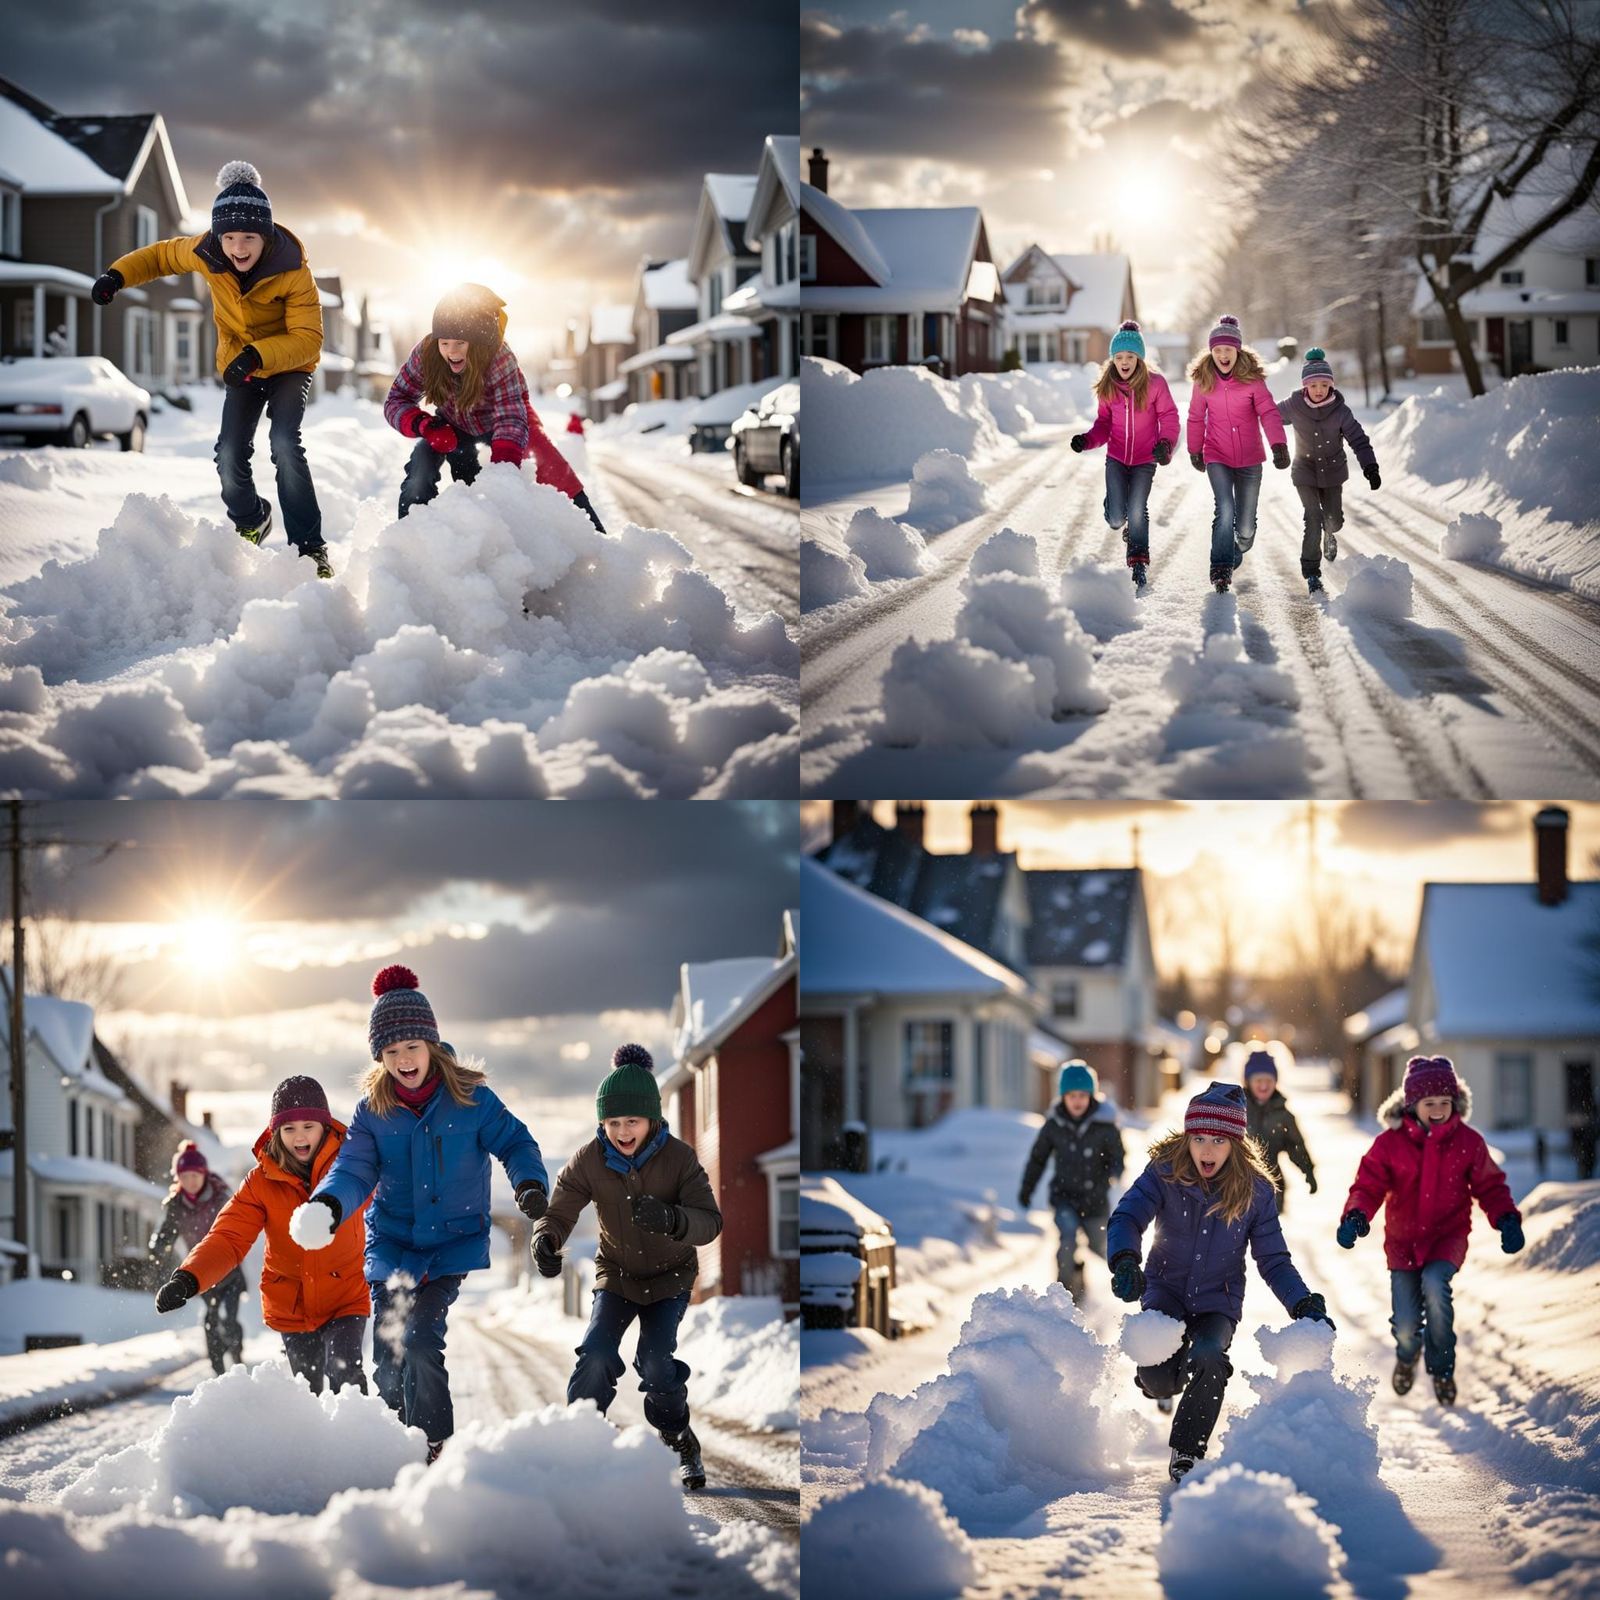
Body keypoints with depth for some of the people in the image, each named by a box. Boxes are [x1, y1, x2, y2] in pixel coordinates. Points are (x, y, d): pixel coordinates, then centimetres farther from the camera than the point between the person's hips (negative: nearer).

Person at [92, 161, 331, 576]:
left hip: (288, 367, -4)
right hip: (240, 368, 4)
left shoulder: (292, 270, -30)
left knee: (284, 444, -26)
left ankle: (310, 548, -21)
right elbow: (163, 255, 3)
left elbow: (307, 338, -31)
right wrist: (118, 274, -11)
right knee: (230, 457, -9)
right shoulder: (206, 254, -19)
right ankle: (251, 523, 23)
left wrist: (259, 355, -45)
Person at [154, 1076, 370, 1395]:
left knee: (344, 1373, -25)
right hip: (292, 1305, 2)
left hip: (347, 1297, -2)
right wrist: (187, 1280, -35)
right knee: (308, 1392, 14)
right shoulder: (262, 1181, -11)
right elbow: (228, 1239, -19)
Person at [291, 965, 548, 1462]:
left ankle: (435, 1451, -11)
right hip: (392, 1248, 3)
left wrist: (530, 1184, -18)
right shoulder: (372, 1110, 1)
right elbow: (354, 1167, -7)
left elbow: (513, 1142, 2)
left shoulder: (469, 1099, -6)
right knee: (388, 1365, 2)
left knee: (420, 1345, -22)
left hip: (455, 1247, -3)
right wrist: (328, 1205, -28)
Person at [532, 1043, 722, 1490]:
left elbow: (709, 1222, -28)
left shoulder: (679, 1158, -22)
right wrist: (545, 1241, -40)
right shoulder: (590, 1160, -17)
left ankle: (678, 1438, 7)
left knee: (656, 1361, -18)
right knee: (596, 1356, -18)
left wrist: (671, 1219, -51)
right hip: (616, 1273, 2)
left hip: (670, 1275, -2)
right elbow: (559, 1212, -16)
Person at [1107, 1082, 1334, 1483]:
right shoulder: (1164, 1173, -12)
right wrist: (1125, 1262, -42)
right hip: (1166, 1291, 0)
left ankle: (1187, 1452, -10)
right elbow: (1126, 1217, -22)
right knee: (1158, 1380, -22)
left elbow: (1273, 1261, -2)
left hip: (1219, 1301, 0)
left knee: (1209, 1360, -31)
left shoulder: (1255, 1190, -8)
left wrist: (1305, 1306, -16)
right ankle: (1169, 1374, 18)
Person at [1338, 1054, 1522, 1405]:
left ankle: (1442, 1368, -11)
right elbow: (1368, 1185, -6)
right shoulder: (1389, 1143, -5)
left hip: (1448, 1235, -1)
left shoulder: (1468, 1142, -3)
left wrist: (1507, 1220, -13)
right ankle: (1407, 1357, 37)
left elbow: (1490, 1186, 4)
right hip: (1403, 1238, 1)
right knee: (1406, 1325, -6)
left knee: (1434, 1283, -33)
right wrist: (1356, 1218, -27)